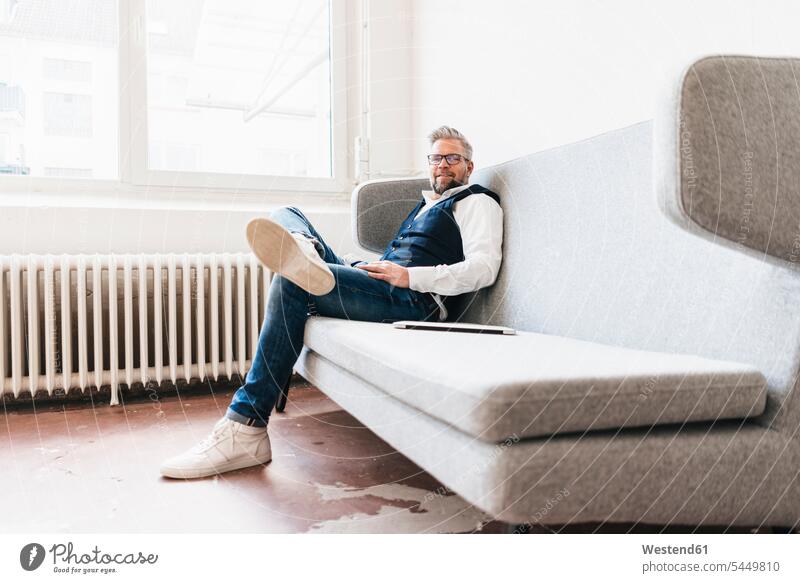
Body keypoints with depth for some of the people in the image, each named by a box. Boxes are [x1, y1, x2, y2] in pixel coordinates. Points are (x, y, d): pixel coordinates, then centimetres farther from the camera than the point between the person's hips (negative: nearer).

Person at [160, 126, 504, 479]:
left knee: (291, 285, -28)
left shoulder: (477, 201, 10)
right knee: (287, 216, 7)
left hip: (412, 299, -9)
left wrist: (410, 276, -15)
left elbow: (484, 268, -8)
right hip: (379, 286, 9)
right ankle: (303, 252, -35)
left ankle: (245, 429, -29)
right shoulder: (425, 204, 35)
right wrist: (363, 267, 12)